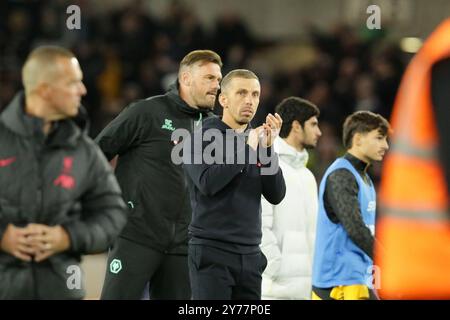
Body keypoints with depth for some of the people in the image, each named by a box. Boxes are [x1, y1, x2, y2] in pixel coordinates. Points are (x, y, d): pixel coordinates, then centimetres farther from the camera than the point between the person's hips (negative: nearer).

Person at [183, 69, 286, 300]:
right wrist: (247, 149, -12)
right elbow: (208, 183, -17)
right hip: (211, 253, -5)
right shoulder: (202, 139, 0)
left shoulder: (257, 142, 14)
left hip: (250, 255, 5)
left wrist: (267, 149, -7)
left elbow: (276, 196, 4)